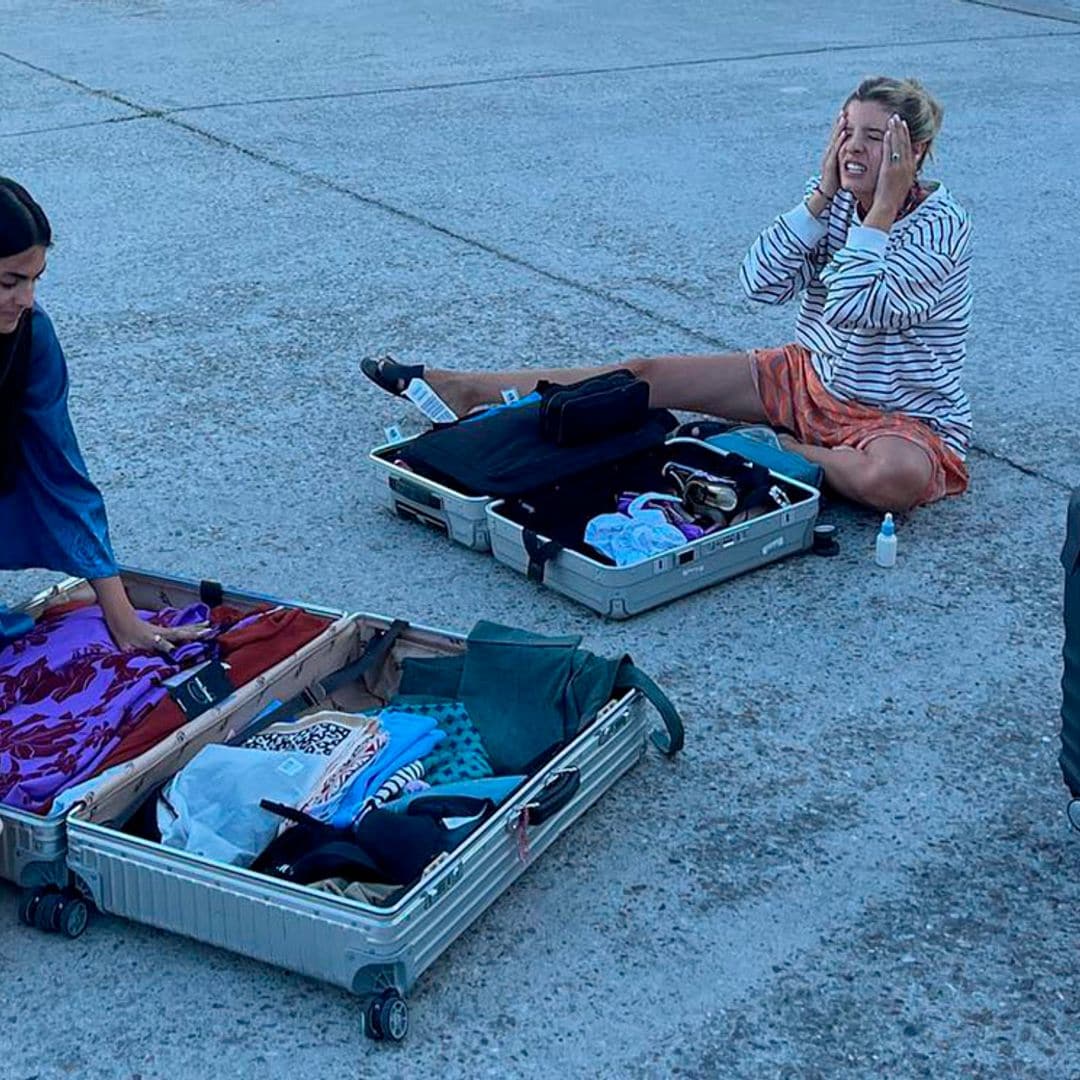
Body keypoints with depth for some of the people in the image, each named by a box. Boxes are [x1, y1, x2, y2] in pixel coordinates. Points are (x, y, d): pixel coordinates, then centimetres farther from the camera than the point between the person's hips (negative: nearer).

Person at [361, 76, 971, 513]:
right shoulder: (836, 200, 0)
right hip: (811, 377, 6)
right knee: (650, 375, -1)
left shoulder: (942, 227, -20)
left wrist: (883, 207, -29)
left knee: (894, 477, -43)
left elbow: (854, 308, -33)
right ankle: (463, 391, 3)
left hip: (904, 417, -6)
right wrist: (823, 193, -17)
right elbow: (761, 284, -14)